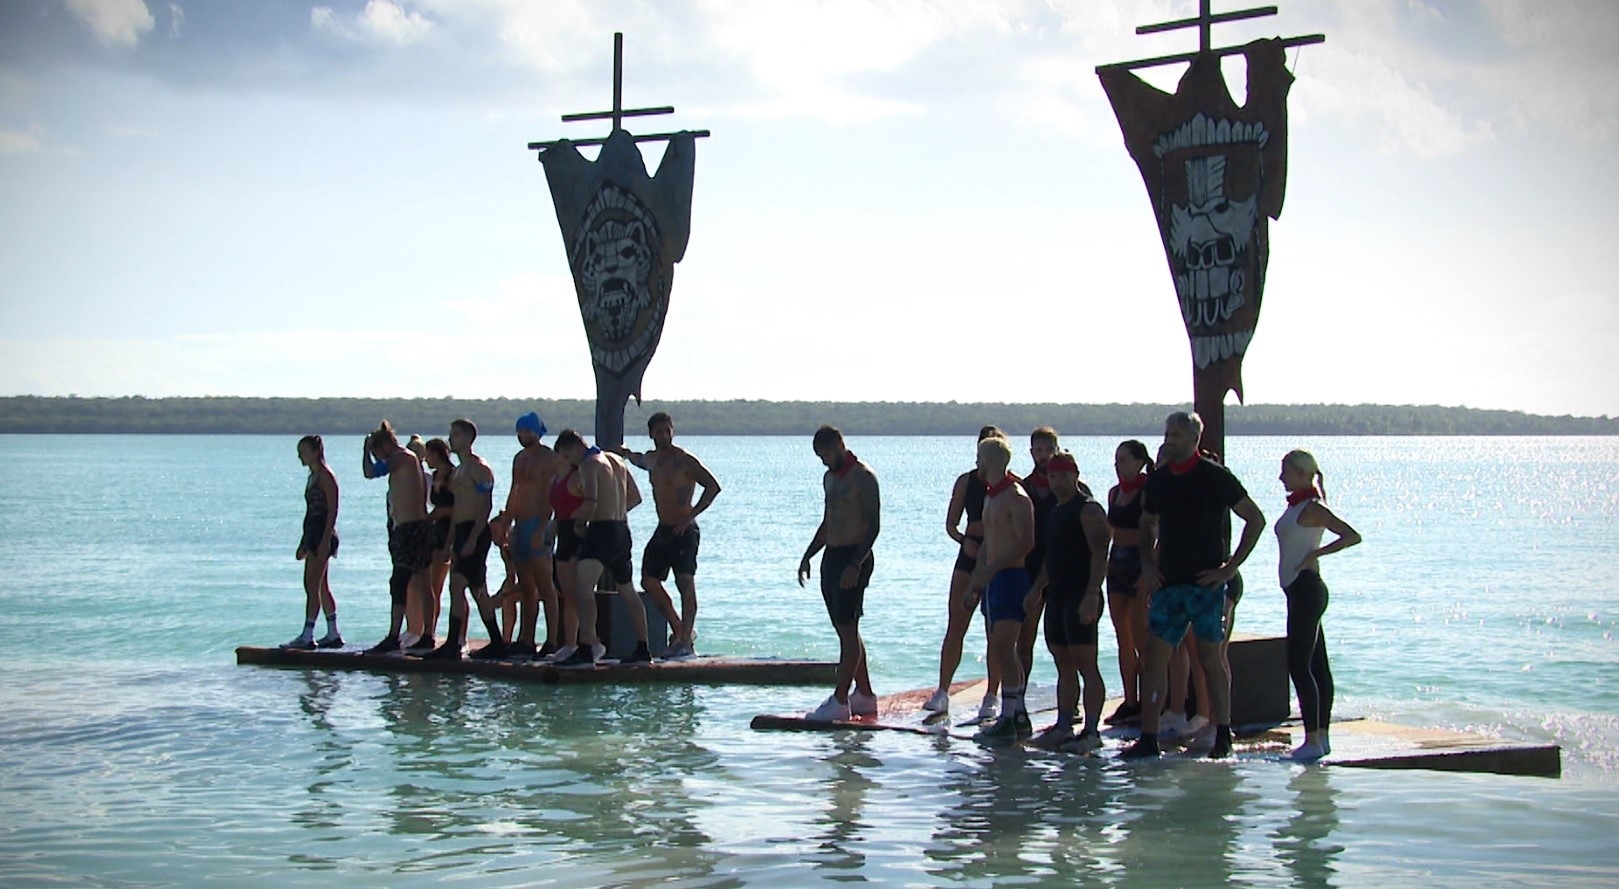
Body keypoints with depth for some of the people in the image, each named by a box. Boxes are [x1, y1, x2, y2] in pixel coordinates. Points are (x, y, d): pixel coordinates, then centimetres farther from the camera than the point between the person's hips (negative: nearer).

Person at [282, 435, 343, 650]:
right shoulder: (313, 477, 17)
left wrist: (325, 540, -22)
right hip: (313, 534, 10)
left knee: (312, 585, -11)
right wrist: (304, 543, 22)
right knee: (321, 587, 11)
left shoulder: (325, 476, -11)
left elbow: (332, 510, -16)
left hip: (323, 535, -10)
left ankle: (307, 636, -11)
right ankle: (333, 634, 15)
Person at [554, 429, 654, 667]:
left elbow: (590, 504, -22)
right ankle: (643, 650, 25)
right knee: (628, 592, 19)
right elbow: (635, 497, 21)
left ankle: (587, 649, -32)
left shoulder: (588, 465, -10)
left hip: (601, 532, -10)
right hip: (622, 531, 10)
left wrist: (578, 522, -4)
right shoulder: (617, 461, 17)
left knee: (582, 586, -18)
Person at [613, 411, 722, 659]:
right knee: (649, 580, 7)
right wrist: (627, 454, 26)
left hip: (683, 531, -9)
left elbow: (713, 486, -18)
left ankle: (685, 641, -17)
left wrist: (690, 516, -20)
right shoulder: (651, 459, 13)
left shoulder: (684, 460, -12)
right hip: (663, 531, 9)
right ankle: (680, 630, 18)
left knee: (685, 583, -14)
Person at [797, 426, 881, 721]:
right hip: (832, 557, 9)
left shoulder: (863, 477, -10)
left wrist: (855, 565, -23)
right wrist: (807, 556, 17)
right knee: (846, 631, 11)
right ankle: (864, 694, 17)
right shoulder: (830, 478, 17)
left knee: (848, 630, -10)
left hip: (854, 558, -9)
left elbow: (874, 525, -16)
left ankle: (840, 700, -13)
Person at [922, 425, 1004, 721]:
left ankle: (992, 696, 8)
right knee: (955, 626, -2)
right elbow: (950, 524, 7)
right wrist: (964, 540, -13)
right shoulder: (966, 481, 6)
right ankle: (942, 692, 0)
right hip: (970, 554, 2)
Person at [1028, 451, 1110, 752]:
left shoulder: (1088, 509, -9)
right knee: (1064, 666, 11)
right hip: (1057, 597, 9)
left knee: (1086, 665, -10)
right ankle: (1063, 727, 16)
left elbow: (1100, 555, -17)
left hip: (1081, 599, -9)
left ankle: (1092, 731, -10)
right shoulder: (1056, 512, 19)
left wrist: (1091, 595, -25)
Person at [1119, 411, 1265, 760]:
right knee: (1154, 659, -2)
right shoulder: (1157, 480, 9)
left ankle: (1223, 736, 14)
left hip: (1205, 583, -5)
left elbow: (1256, 520, -4)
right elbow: (1147, 525, 24)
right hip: (1168, 584, 5)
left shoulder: (1215, 477, -6)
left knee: (1211, 658, 3)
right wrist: (1147, 563, 8)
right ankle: (1148, 738, -1)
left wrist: (1230, 567, -7)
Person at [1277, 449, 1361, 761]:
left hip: (1306, 589, -10)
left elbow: (1352, 536, -19)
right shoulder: (1296, 505, 16)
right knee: (1317, 665, 11)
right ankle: (1322, 736, 15)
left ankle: (1313, 740, -15)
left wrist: (1316, 553, -18)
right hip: (1299, 591, 10)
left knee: (1298, 665, -13)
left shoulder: (1312, 507, -11)